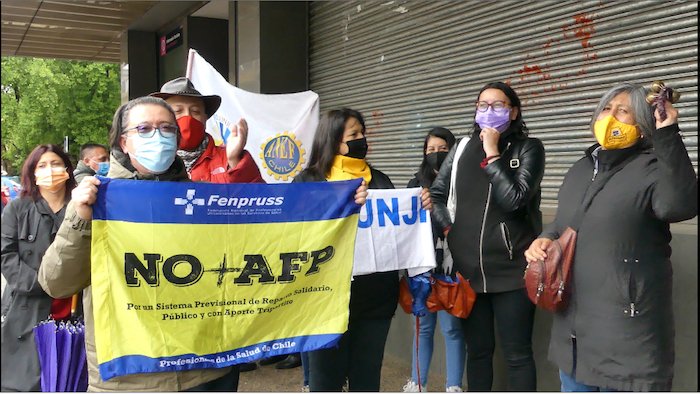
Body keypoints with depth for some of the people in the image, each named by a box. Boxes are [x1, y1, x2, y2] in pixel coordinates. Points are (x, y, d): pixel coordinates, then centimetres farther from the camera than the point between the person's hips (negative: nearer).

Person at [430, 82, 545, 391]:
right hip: (468, 269, 3)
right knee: (477, 350, 15)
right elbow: (435, 194, 13)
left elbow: (514, 200, -14)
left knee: (517, 354, 5)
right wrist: (449, 228, -1)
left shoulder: (529, 148, -1)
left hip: (512, 270, -3)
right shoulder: (462, 149, 9)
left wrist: (492, 154, -11)